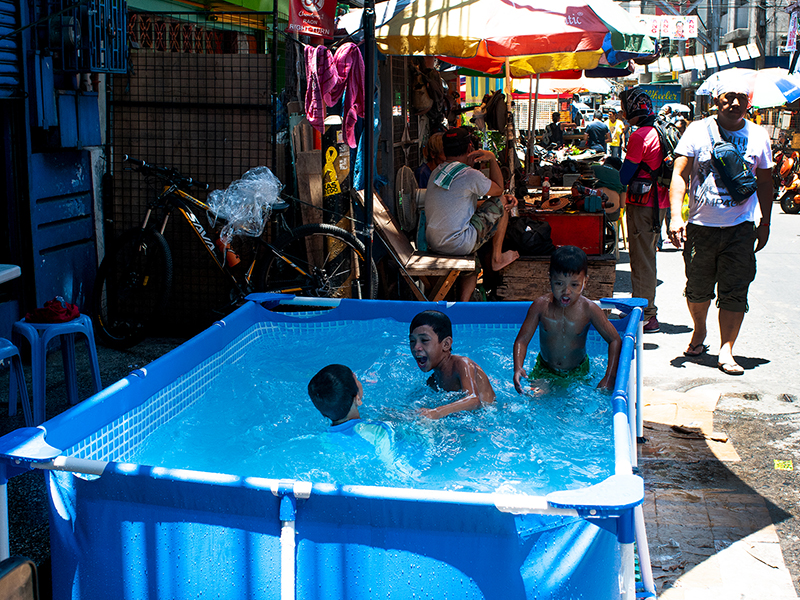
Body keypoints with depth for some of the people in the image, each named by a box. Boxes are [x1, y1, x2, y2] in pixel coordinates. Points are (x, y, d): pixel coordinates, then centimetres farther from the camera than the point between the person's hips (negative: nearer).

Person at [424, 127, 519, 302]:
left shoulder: (437, 172, 11)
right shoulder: (470, 175, -16)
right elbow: (499, 189, 4)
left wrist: (504, 197, 13)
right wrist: (492, 158, 6)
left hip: (433, 243, 8)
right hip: (458, 245, -8)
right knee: (502, 202, 8)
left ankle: (463, 303, 24)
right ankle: (497, 258, 23)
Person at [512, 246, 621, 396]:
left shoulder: (588, 309, -18)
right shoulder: (541, 306, -17)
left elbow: (615, 340, -10)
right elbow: (522, 340, -13)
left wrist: (609, 378, -19)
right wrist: (518, 368, -31)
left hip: (578, 372, 0)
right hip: (545, 371, 0)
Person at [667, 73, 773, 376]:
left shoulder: (758, 136, 6)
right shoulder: (698, 130, -2)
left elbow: (764, 182, 14)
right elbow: (679, 176, -7)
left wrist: (765, 222, 10)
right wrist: (676, 216, -18)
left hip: (741, 228, 1)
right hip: (701, 226, -1)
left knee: (735, 292, -4)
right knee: (698, 289, 11)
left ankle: (726, 350, 2)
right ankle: (699, 331, 37)